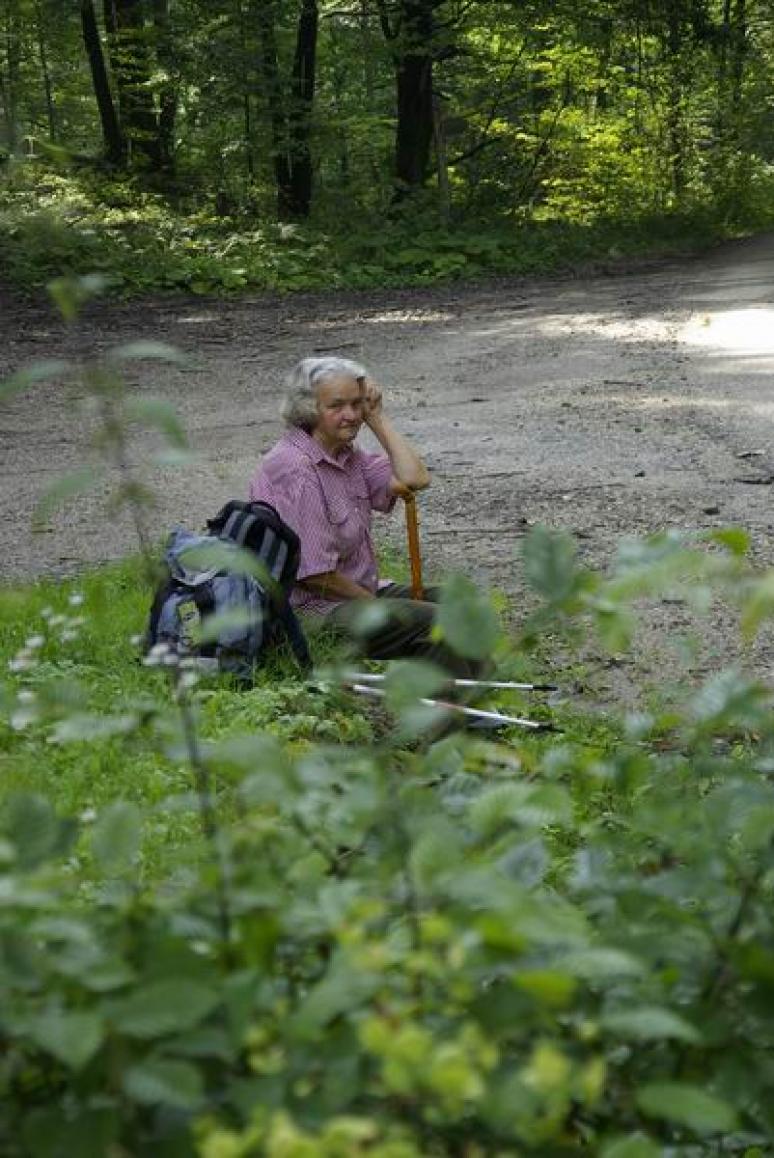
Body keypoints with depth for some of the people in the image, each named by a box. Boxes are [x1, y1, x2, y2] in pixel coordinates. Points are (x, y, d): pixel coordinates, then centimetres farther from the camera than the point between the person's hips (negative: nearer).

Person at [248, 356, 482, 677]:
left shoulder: (346, 455, 8)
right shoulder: (295, 469, -22)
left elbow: (414, 479, -2)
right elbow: (314, 574, -23)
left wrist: (377, 418, -2)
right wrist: (375, 603, -11)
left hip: (361, 591, 10)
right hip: (313, 608, -10)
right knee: (433, 622, -22)